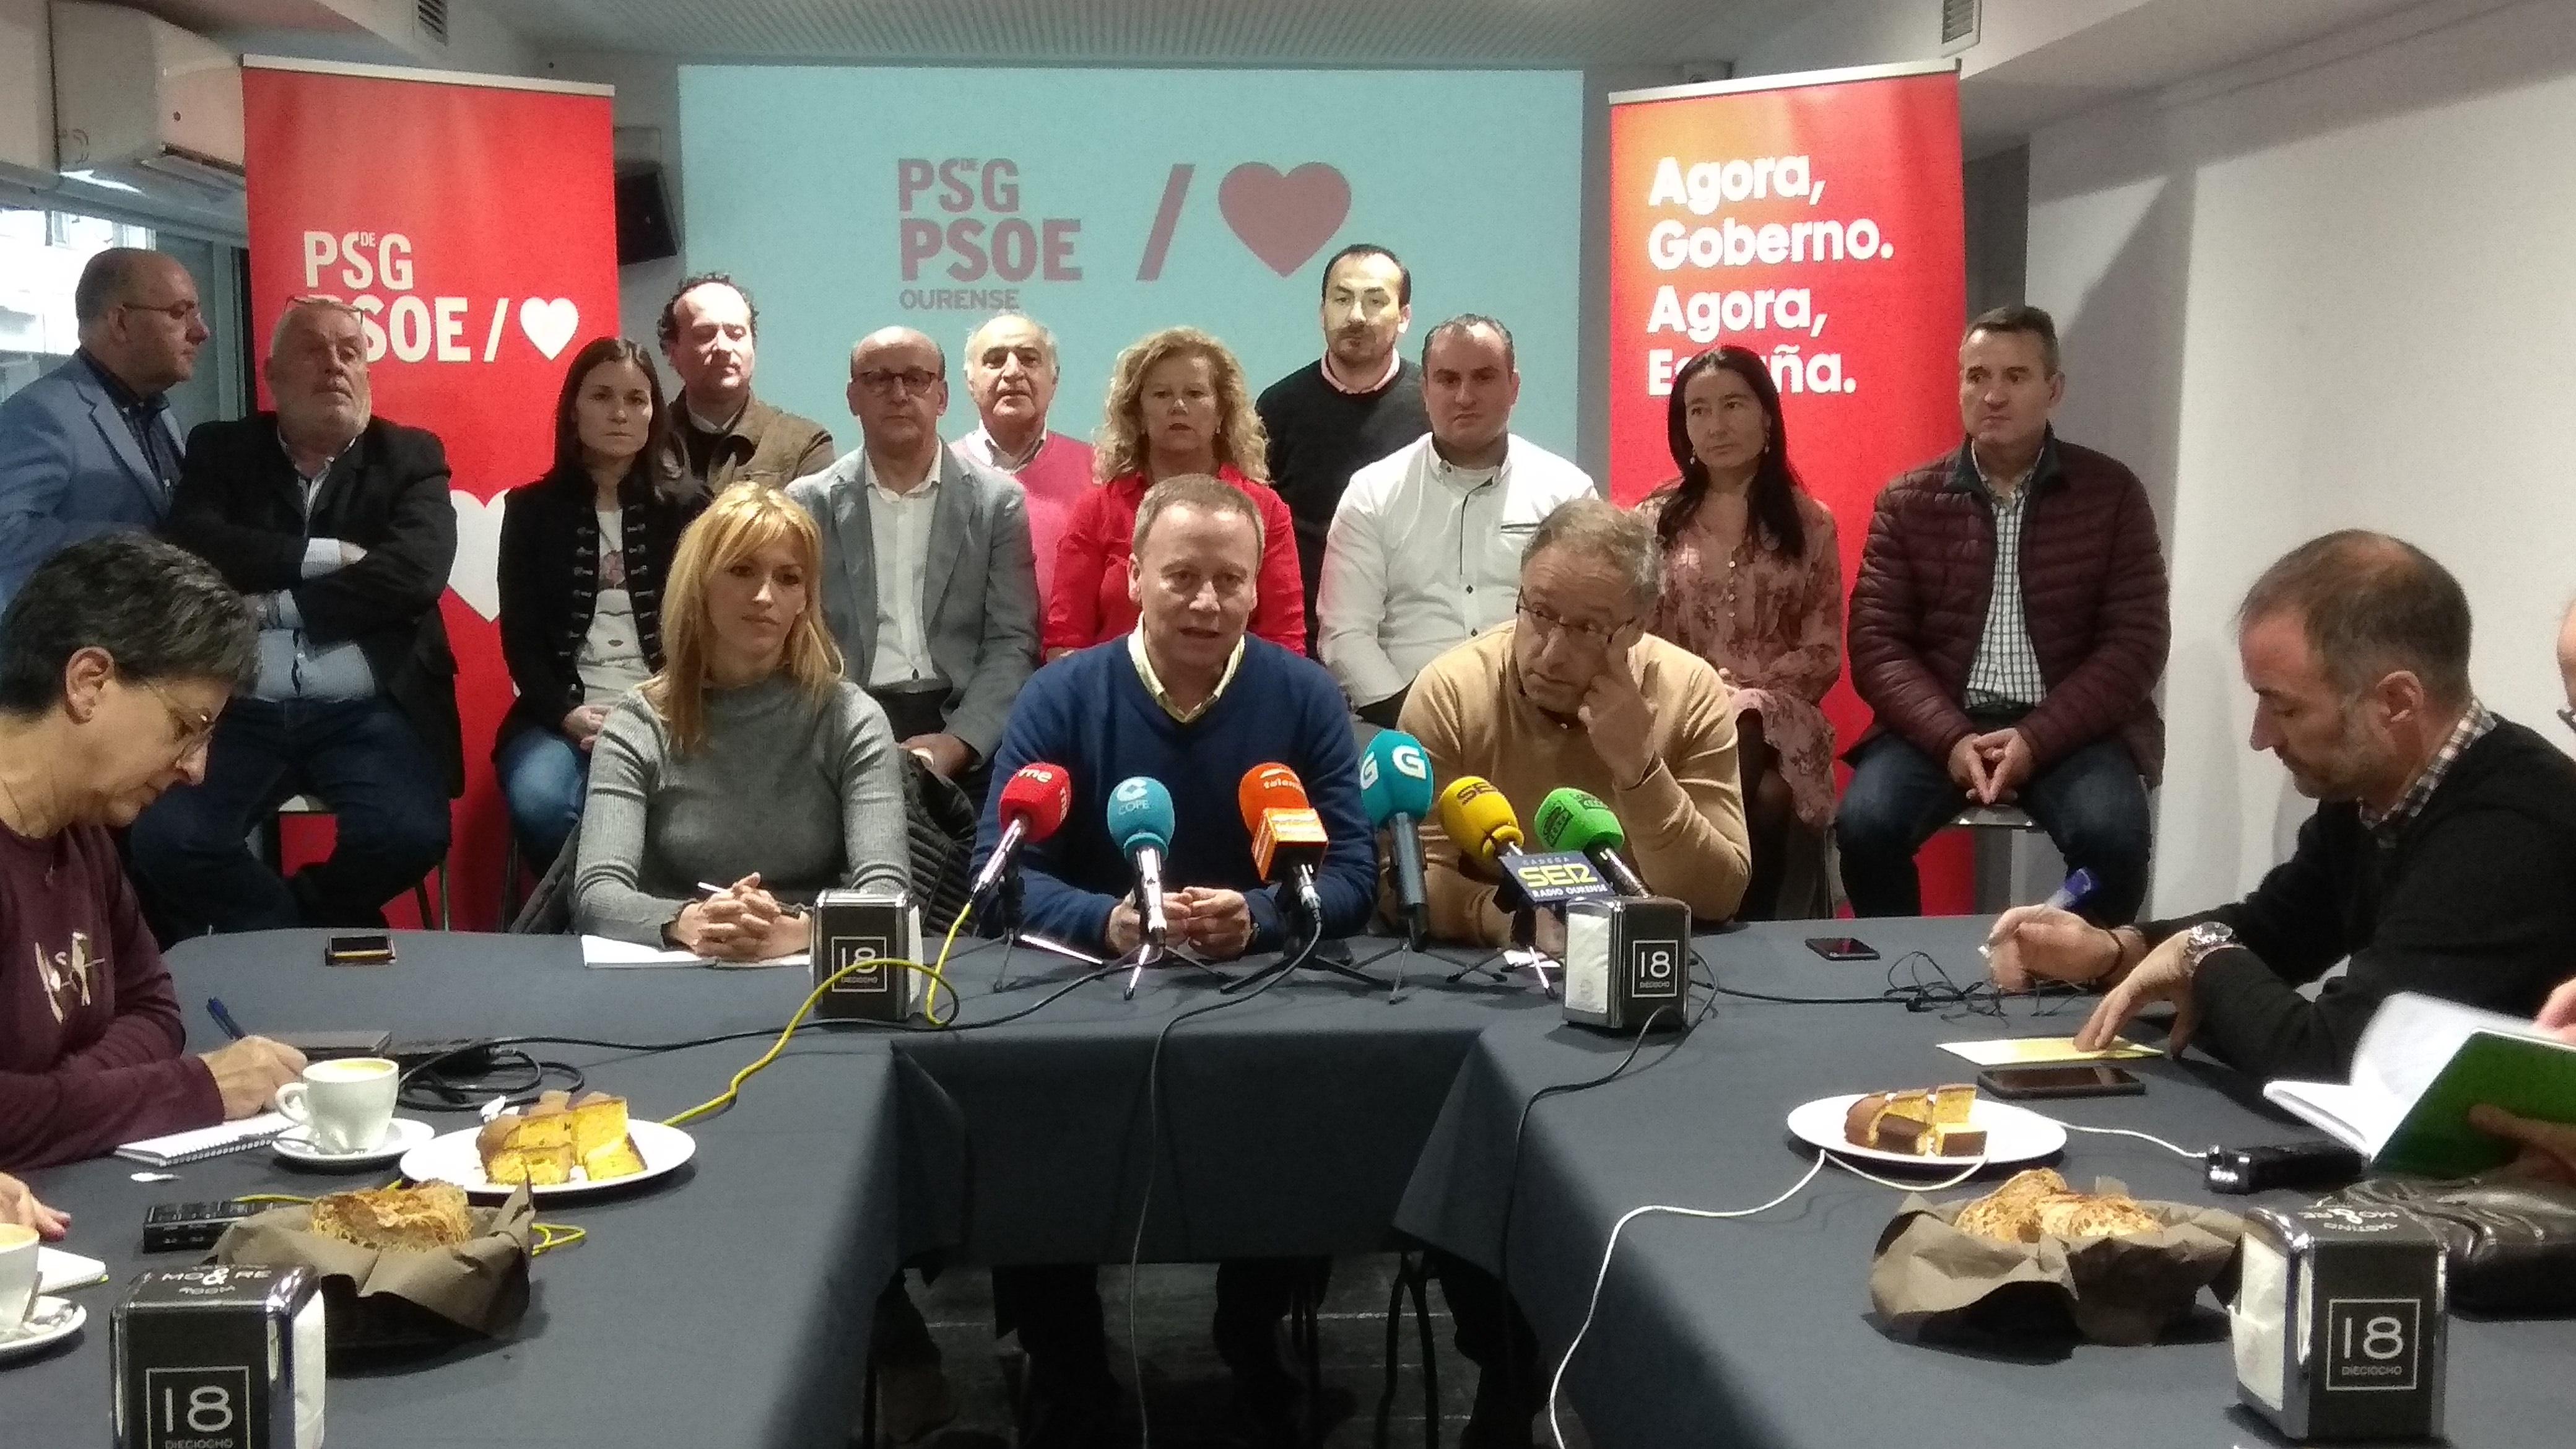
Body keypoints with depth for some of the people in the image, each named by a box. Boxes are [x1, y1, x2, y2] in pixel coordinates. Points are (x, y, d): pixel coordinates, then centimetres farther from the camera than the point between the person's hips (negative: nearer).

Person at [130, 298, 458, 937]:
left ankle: (271, 930, 6)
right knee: (161, 839, -24)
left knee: (409, 834, -28)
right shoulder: (221, 451, 13)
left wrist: (272, 605, -9)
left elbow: (413, 573, -9)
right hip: (241, 711, 1)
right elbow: (193, 550, -6)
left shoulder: (411, 456, 9)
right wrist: (324, 556, -10)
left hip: (369, 711, -1)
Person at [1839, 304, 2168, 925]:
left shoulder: (2112, 493, 4)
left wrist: (2036, 738, -17)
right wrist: (1951, 738, -18)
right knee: (1865, 824, -27)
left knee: (2113, 835, -30)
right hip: (1939, 725, 1)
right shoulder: (1907, 501, 6)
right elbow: (1877, 644, 0)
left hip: (2070, 727, -1)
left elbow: (2136, 642, -3)